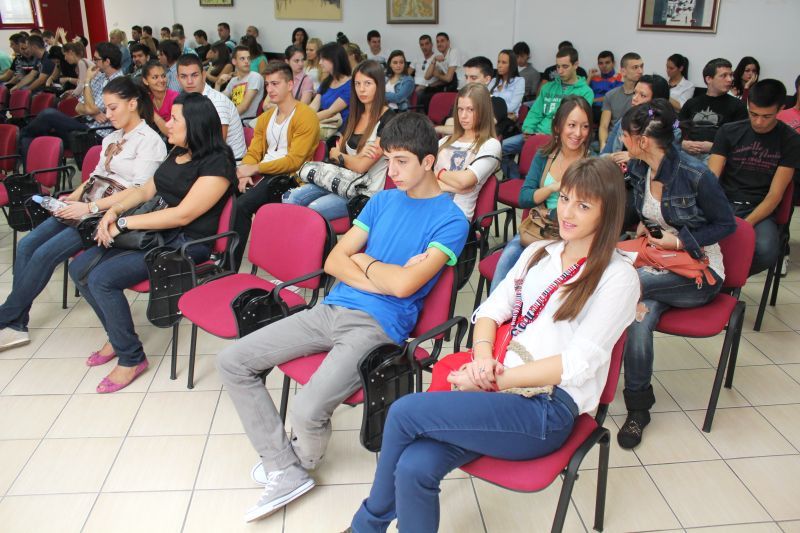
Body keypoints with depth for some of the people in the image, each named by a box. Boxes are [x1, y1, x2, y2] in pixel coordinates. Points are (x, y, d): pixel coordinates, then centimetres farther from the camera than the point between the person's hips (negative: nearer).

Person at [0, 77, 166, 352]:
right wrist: (72, 198, 4)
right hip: (90, 208, 8)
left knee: (45, 253, -19)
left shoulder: (150, 141, -8)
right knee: (27, 244, -8)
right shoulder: (111, 138, 19)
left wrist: (90, 207, -21)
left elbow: (139, 192, -17)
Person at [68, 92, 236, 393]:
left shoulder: (216, 163, -15)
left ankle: (131, 358, -5)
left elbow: (183, 214, -21)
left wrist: (124, 223, -16)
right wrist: (114, 211, 0)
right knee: (80, 268, 0)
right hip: (153, 233, 9)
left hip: (186, 243, -9)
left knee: (102, 278, -22)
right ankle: (118, 335, 18)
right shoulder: (177, 154, 14)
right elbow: (147, 191, 20)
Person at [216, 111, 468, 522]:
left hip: (378, 326, -7)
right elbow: (334, 261, 8)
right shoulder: (383, 200, 14)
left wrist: (364, 261, 0)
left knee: (307, 410, -28)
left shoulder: (449, 220, -5)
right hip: (331, 308, 7)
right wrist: (381, 277, -8)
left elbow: (403, 285, -18)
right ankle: (285, 471, 2)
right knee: (231, 362, 1)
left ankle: (303, 460, 11)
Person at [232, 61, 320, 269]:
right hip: (263, 174, 7)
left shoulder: (306, 116, -6)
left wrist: (255, 169, -17)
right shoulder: (265, 117, 20)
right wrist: (245, 172, -7)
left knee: (242, 205, -28)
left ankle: (232, 266, -18)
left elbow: (294, 161, -14)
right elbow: (253, 153, 16)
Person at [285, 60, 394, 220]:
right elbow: (333, 153, 13)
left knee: (313, 210, -28)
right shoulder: (354, 116, 15)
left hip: (366, 192, -7)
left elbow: (361, 166, -16)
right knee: (291, 197, -14)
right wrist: (356, 156, -9)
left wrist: (339, 155, 5)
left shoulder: (387, 121, -10)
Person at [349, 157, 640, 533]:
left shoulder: (618, 278, -4)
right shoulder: (539, 253, 17)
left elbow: (577, 364, -12)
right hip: (502, 387, 5)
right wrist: (483, 357, -11)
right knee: (415, 467, -23)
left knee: (404, 412, -20)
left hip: (549, 409, -5)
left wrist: (493, 381, -14)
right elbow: (491, 310, 11)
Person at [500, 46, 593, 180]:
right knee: (501, 147, -12)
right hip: (535, 134, 6)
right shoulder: (548, 87, 21)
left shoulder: (585, 92, 3)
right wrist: (528, 129, -4)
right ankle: (515, 180, 3)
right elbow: (535, 112, 18)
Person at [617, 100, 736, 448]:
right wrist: (644, 225, 3)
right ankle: (638, 408, -12)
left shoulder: (695, 175, -17)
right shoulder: (638, 168, 1)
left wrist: (681, 241, -16)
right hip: (660, 264, 5)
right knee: (641, 317, -27)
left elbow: (727, 224, -6)